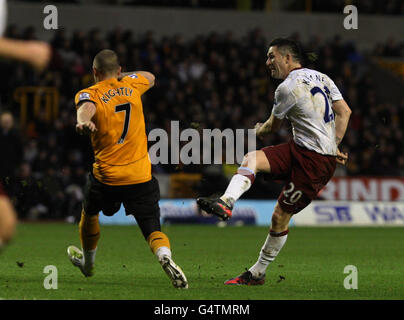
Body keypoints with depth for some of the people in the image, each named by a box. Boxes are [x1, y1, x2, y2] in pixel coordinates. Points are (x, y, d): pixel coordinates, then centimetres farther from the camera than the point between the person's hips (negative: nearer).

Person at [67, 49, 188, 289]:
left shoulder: (89, 94, -2)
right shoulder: (131, 85, 8)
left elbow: (86, 107, -28)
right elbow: (150, 78, 32)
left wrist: (83, 122, -49)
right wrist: (121, 77, 40)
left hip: (106, 176, -1)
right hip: (141, 176, 1)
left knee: (89, 213, 28)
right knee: (153, 229, -2)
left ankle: (88, 263, 48)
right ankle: (166, 258, -34)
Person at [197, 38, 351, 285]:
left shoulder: (288, 88, -12)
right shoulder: (321, 78, 12)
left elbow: (273, 126, 4)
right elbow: (345, 111, 8)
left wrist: (259, 130, 26)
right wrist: (333, 146, 9)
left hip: (315, 162, -9)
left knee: (281, 215, -4)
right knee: (252, 158, -6)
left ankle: (258, 272, 3)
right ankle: (226, 203, -24)